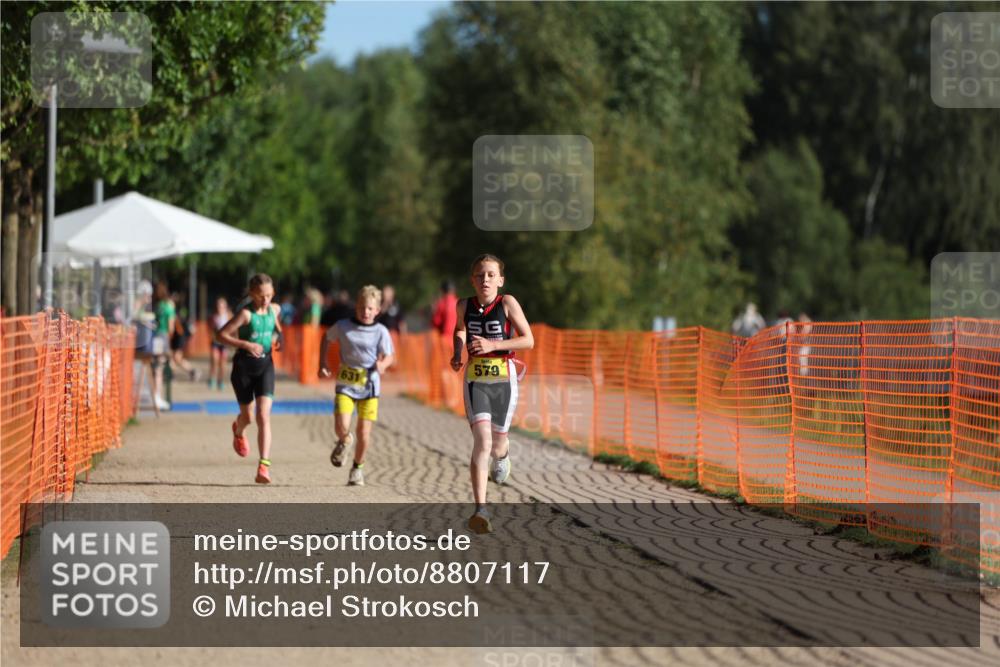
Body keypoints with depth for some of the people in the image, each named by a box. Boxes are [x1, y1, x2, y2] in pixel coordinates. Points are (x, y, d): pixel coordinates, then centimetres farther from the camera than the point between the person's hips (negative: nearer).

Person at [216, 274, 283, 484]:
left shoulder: (274, 309, 4)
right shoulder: (245, 313, -13)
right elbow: (220, 335, -16)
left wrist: (277, 337, 6)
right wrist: (245, 344, -25)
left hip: (265, 365, 3)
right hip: (244, 365, -3)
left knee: (264, 416, -12)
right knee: (247, 415, 11)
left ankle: (264, 466, -18)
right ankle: (238, 431, 51)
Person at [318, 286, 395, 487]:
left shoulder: (381, 332, -3)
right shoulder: (342, 327, 0)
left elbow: (390, 356, 1)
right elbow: (327, 338, 17)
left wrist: (383, 364, -22)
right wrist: (323, 364, 9)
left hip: (369, 386, 0)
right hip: (346, 385, 0)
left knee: (364, 432, -1)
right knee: (342, 426, -18)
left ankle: (357, 468, 22)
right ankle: (343, 441, 20)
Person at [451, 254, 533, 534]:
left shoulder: (507, 303, -9)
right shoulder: (464, 306, 0)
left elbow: (528, 340, -9)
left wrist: (493, 345, -19)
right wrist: (457, 351, 4)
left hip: (504, 379, 0)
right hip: (475, 380, 0)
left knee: (497, 442, 14)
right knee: (481, 442, -16)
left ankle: (501, 456, 56)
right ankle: (481, 509, -21)